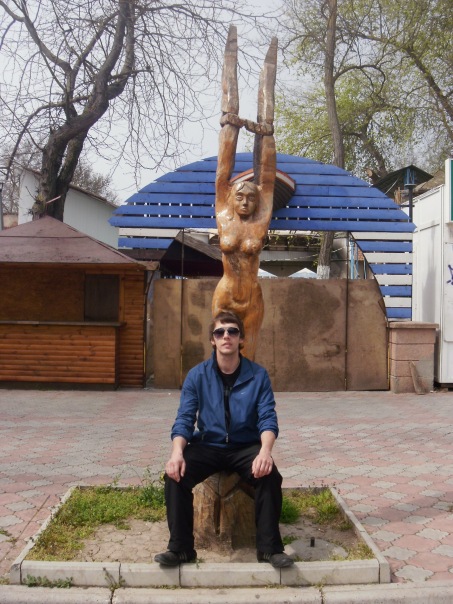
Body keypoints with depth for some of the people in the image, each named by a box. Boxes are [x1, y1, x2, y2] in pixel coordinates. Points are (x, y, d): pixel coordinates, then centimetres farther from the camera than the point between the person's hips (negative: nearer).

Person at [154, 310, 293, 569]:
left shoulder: (258, 375, -4)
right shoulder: (197, 375, -2)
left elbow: (268, 419, -10)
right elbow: (184, 419, -7)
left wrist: (265, 451, -31)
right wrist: (177, 453, -27)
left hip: (246, 446, -1)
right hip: (207, 445, 1)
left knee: (270, 475, -29)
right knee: (175, 475, -25)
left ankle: (269, 547, -11)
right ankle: (181, 548, -11)